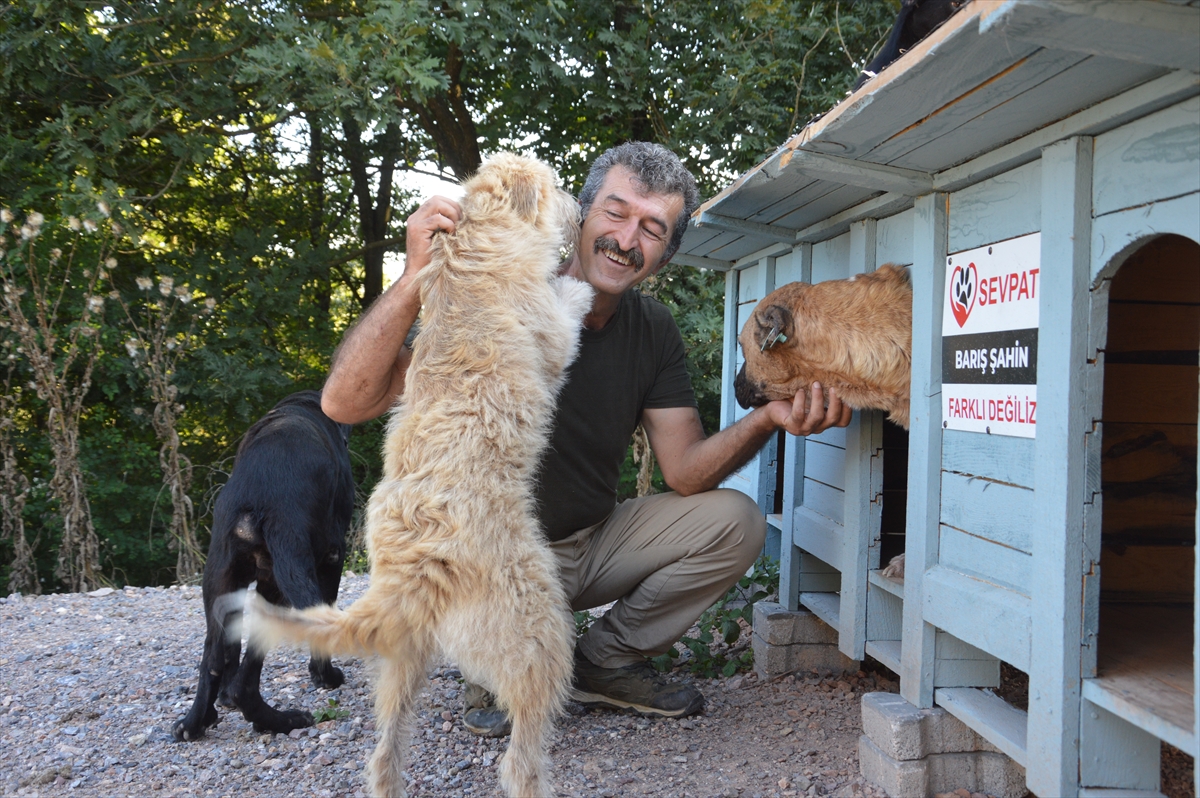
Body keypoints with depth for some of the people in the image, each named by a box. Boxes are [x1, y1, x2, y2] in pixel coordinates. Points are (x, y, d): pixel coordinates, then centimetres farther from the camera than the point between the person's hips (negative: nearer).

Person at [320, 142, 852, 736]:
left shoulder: (653, 331, -4)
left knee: (735, 521, -11)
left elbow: (686, 472, -9)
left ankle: (603, 663, 6)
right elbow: (344, 404, -30)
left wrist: (768, 419, -29)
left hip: (594, 542, 5)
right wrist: (415, 281, -45)